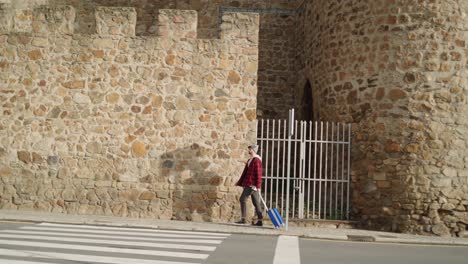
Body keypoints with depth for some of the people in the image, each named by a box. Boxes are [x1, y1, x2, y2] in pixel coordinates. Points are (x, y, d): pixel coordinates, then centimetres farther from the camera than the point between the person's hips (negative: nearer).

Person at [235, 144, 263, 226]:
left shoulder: (257, 160, -11)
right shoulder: (249, 160, 18)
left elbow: (258, 174, -16)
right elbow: (245, 172, 21)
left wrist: (258, 186, -20)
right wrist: (239, 182, 20)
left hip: (252, 185, -9)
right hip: (249, 184, 9)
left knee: (242, 199, -9)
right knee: (256, 202, 8)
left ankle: (243, 219, -7)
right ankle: (260, 221, 10)